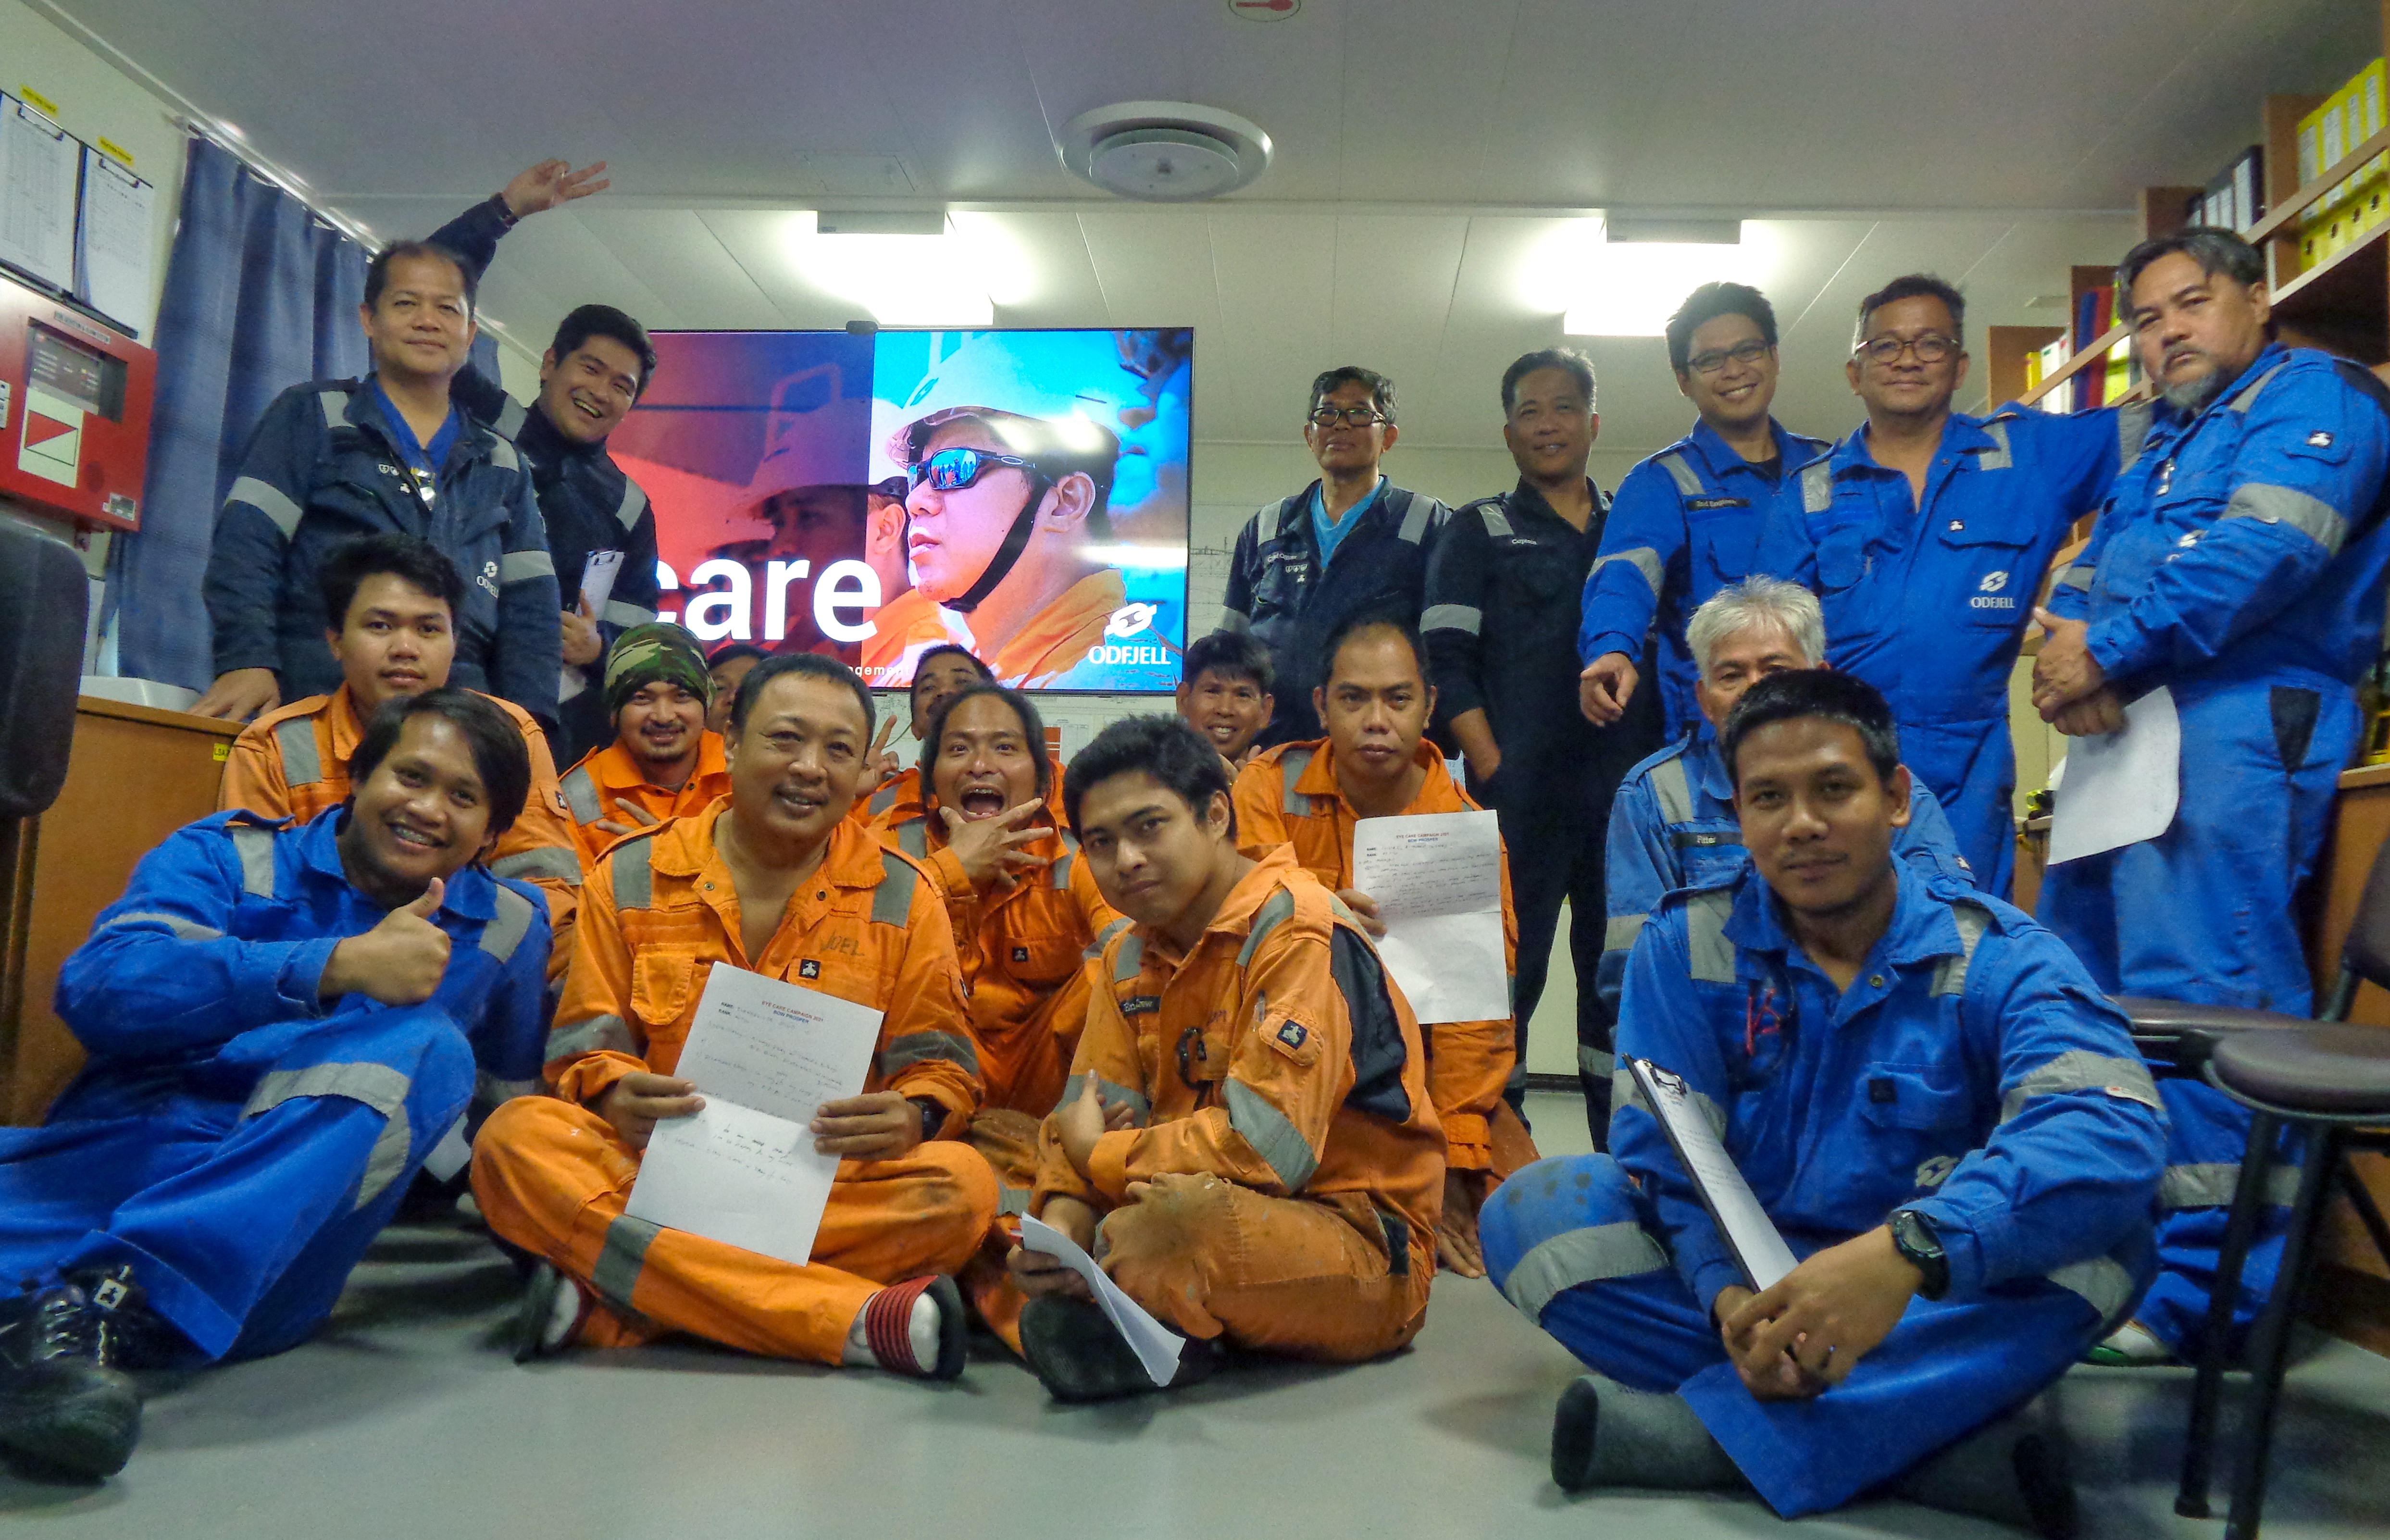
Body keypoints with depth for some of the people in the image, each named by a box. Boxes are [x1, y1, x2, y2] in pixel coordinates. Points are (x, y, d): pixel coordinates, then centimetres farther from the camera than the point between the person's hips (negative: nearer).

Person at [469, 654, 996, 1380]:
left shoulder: (902, 896, 6)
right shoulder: (632, 875, 8)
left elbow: (941, 1065, 4)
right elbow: (585, 1046, 6)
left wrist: (913, 1117, -20)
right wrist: (617, 1095, -18)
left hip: (829, 1184, 0)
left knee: (963, 1184, -30)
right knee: (516, 1138, -28)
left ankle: (606, 1300, -26)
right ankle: (859, 1320, -34)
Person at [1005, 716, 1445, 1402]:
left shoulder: (1298, 930, -17)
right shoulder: (1129, 957, 9)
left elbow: (1268, 1145, -26)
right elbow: (1087, 1113, 3)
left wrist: (1099, 1153, -13)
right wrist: (1060, 1225, -19)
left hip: (1361, 1247, -7)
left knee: (1187, 1212, -38)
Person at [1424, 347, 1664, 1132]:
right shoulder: (1478, 533, 8)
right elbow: (1447, 666, -1)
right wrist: (1494, 772, -11)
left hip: (1633, 793, 3)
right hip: (1523, 795, -3)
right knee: (1505, 979, -2)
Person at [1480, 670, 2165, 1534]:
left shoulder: (1999, 959, -11)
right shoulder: (1688, 943, -4)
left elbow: (2113, 1131, -30)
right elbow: (1667, 1150, -13)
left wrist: (1907, 1250, -47)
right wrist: (1727, 1293, -34)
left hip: (1933, 1305, -1)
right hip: (1737, 1271, 2)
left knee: (2103, 1244, -29)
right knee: (1533, 1211, -21)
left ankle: (1700, 1431, -30)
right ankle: (1952, 1433, -28)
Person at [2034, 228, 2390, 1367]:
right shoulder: (2160, 447, 29)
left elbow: (2264, 547, -15)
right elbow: (2083, 579, 19)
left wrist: (2111, 649, -13)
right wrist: (2066, 650, -4)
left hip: (2235, 719, -9)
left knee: (2196, 999, -14)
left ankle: (2200, 1284, -8)